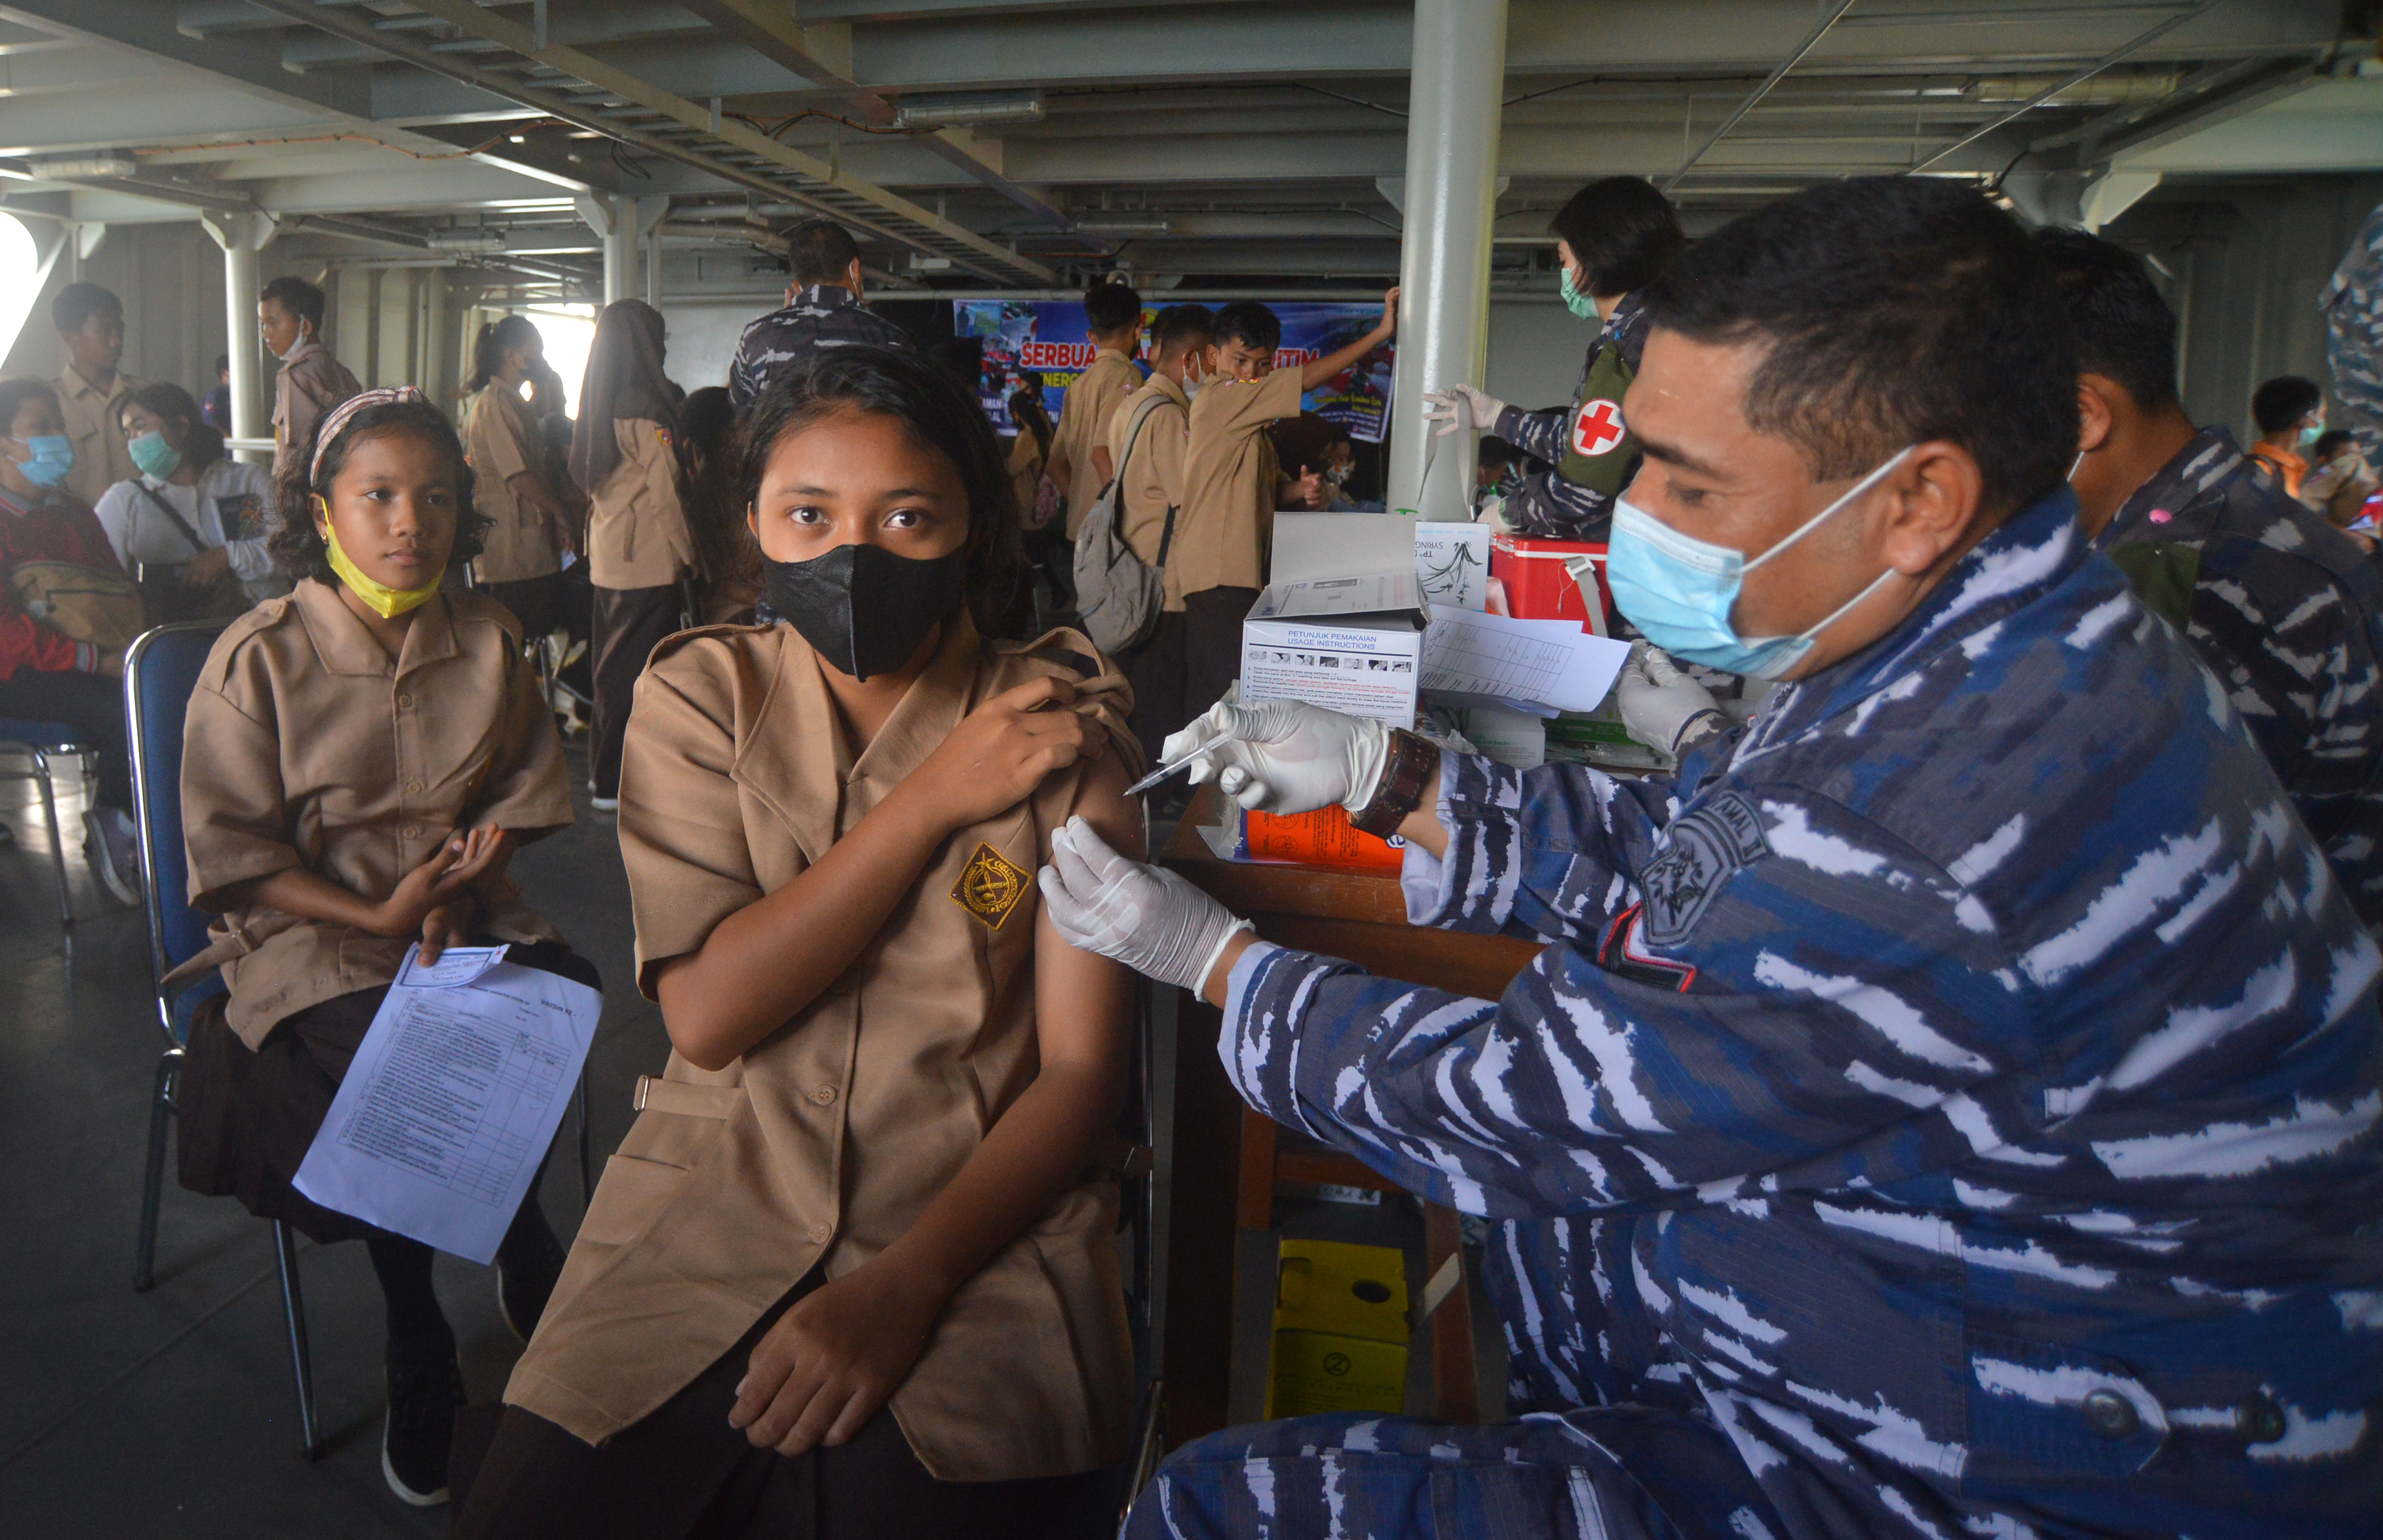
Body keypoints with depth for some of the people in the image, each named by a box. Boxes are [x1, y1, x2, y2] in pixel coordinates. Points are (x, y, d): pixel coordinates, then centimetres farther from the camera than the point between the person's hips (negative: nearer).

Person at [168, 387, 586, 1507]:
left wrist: (455, 899, -11)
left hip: (462, 912, 3)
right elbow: (230, 852, -6)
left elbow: (520, 799, 7)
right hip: (306, 926, -3)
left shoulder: (489, 639, 4)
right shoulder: (260, 658, -6)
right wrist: (378, 917, -17)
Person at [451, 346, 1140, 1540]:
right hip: (711, 1204, 2)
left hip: (975, 1222, -1)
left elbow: (1081, 1068, -6)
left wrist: (906, 1284, -19)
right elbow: (708, 1012, -9)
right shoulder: (701, 694, 2)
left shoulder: (1059, 725, -2)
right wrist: (929, 801, -13)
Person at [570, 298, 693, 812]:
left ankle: (603, 767, 26)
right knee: (639, 671, -3)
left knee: (613, 662, 17)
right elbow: (666, 491, -14)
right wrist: (690, 556, -5)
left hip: (607, 555, 9)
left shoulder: (600, 407, 11)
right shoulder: (646, 409, -15)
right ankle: (620, 783, 1)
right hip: (649, 559, -9)